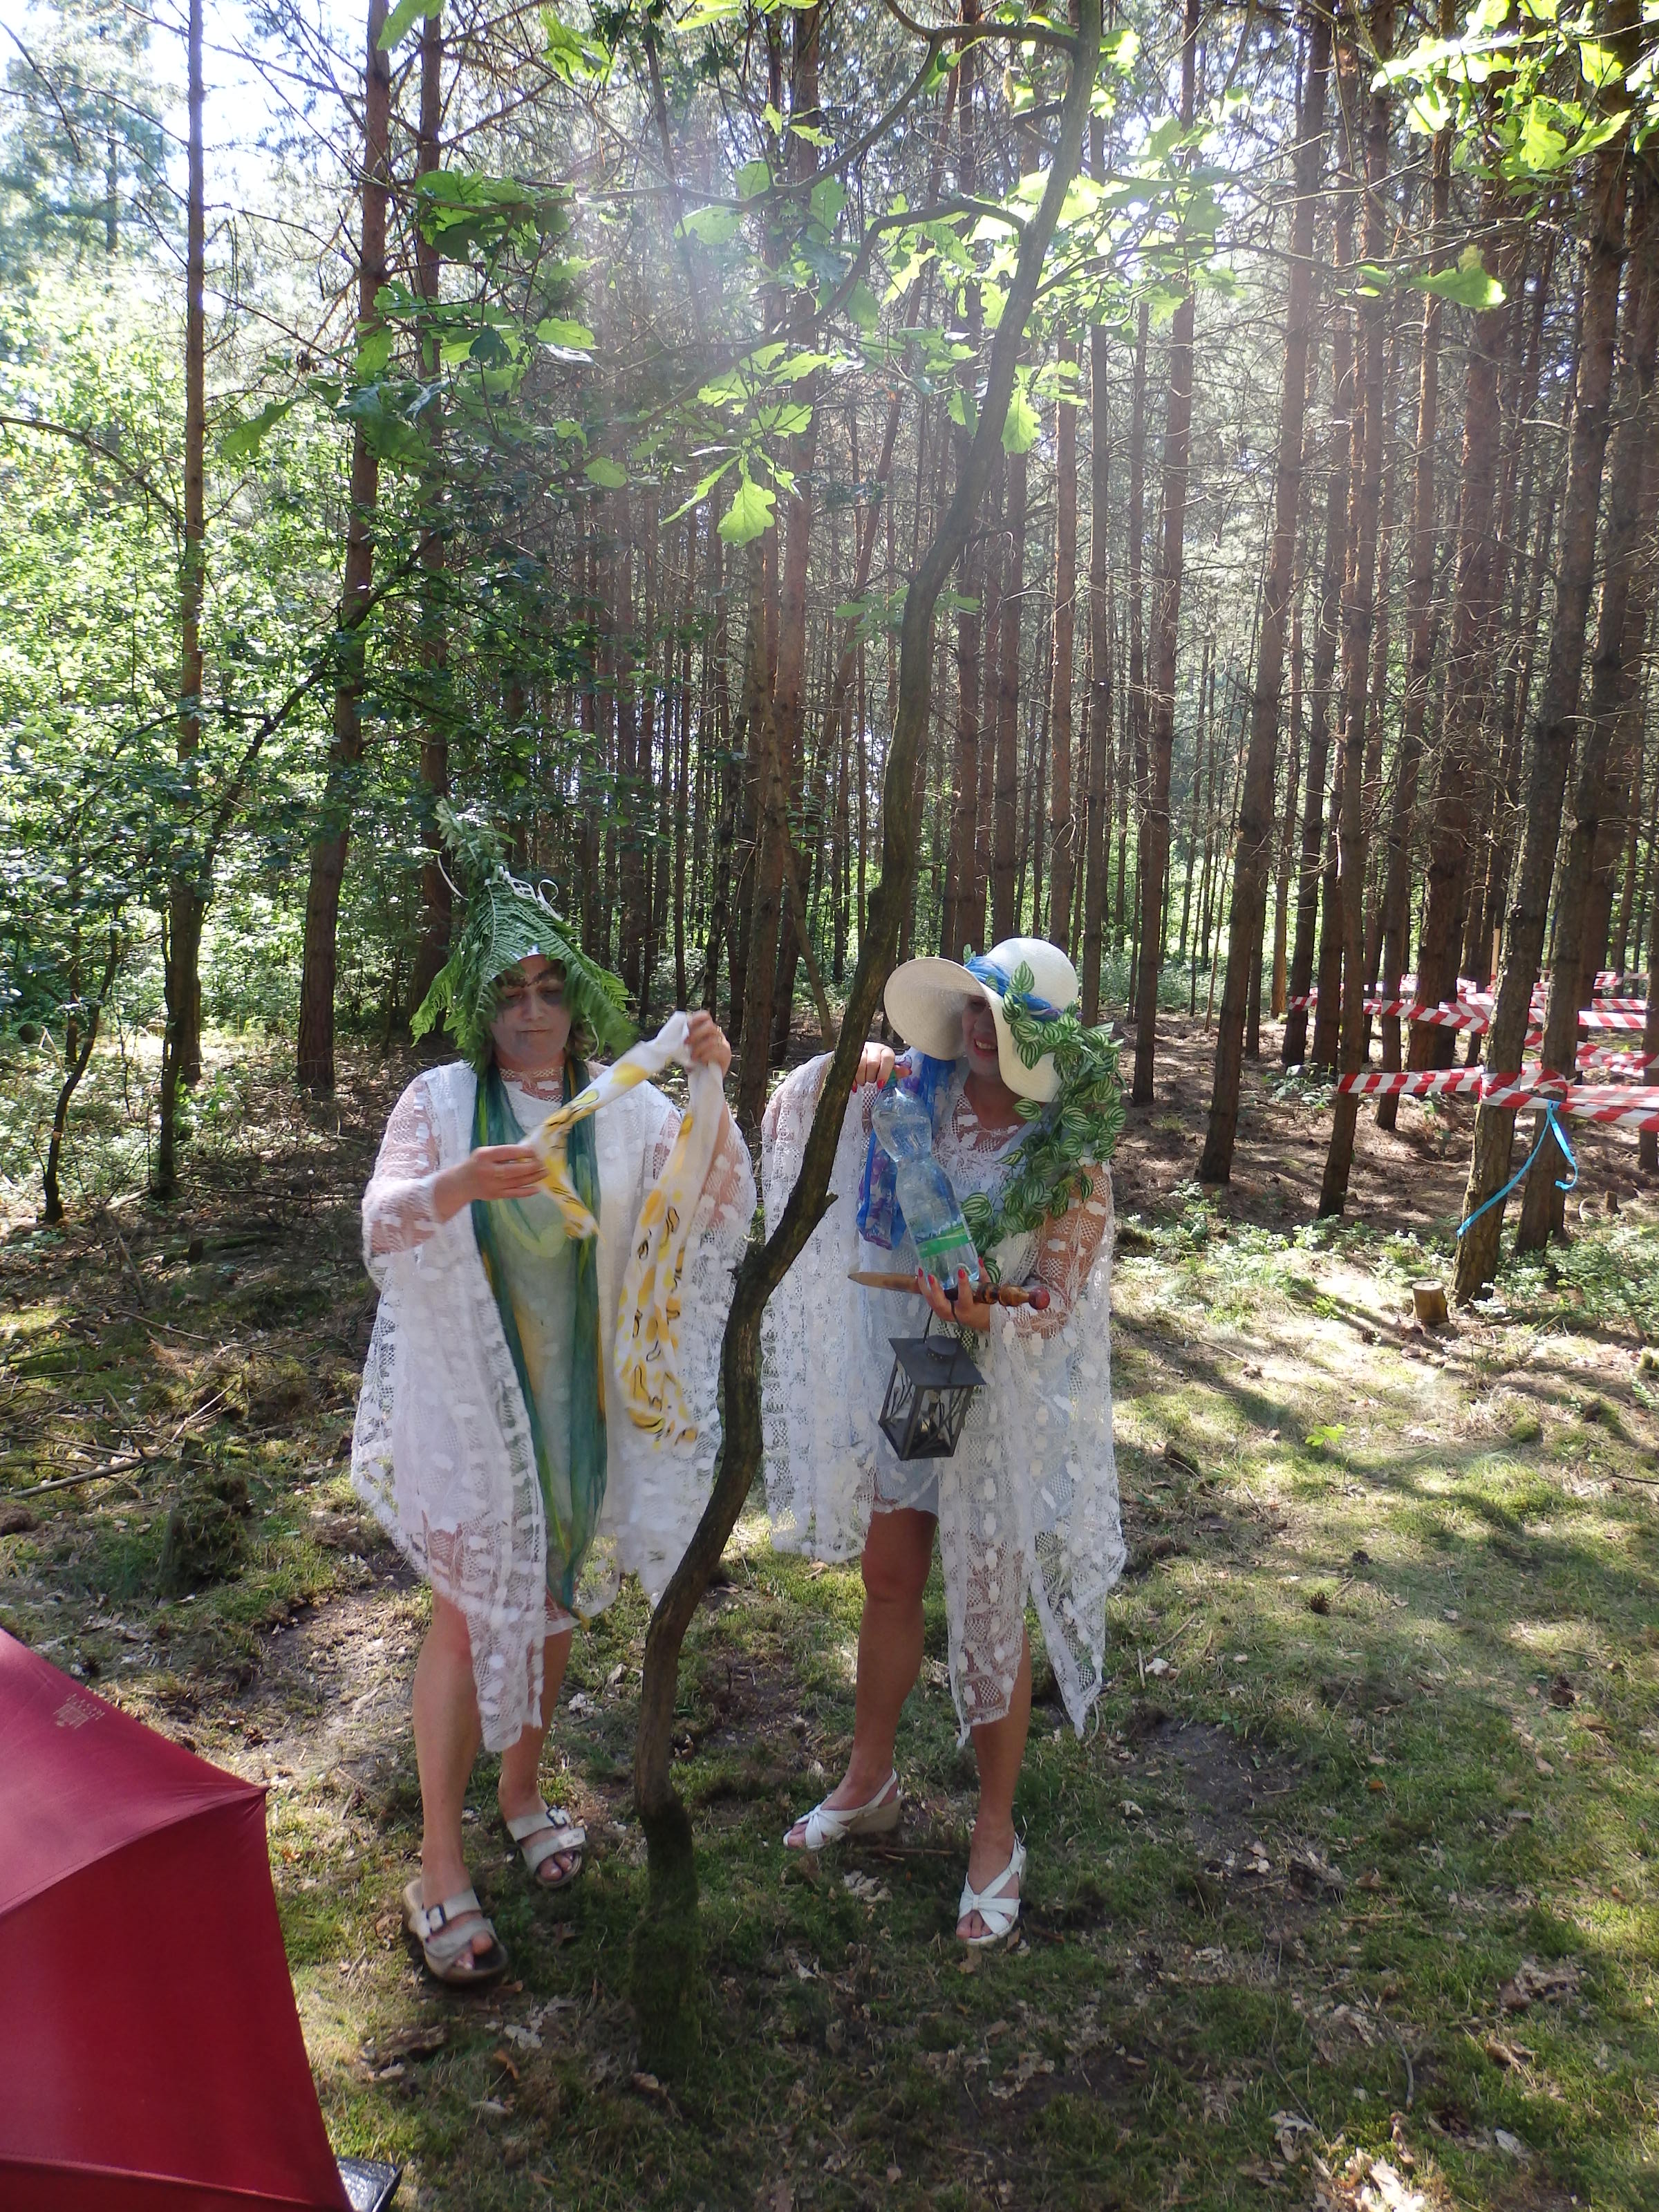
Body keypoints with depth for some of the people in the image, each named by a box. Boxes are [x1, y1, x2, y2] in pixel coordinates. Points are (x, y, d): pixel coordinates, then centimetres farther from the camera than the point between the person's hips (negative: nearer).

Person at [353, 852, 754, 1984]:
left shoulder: (628, 1109, -4)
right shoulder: (442, 1102, -7)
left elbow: (722, 1208, -14)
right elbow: (380, 1228, -16)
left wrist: (713, 1092, -29)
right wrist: (458, 1184, -37)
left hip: (582, 1398, 2)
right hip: (471, 1394, -2)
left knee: (552, 1598, 17)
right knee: (470, 1611, 3)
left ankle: (524, 1787, 41)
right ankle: (441, 1867, 17)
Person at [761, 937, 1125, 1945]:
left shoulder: (1071, 1155, -15)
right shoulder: (918, 1090, -6)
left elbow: (1061, 1310, -15)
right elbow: (803, 1104, 8)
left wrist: (984, 1319, -35)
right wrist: (846, 1069, -13)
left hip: (1002, 1395, -4)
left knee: (991, 1615, 7)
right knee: (889, 1585, 19)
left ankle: (997, 1837, 28)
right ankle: (870, 1784, 41)